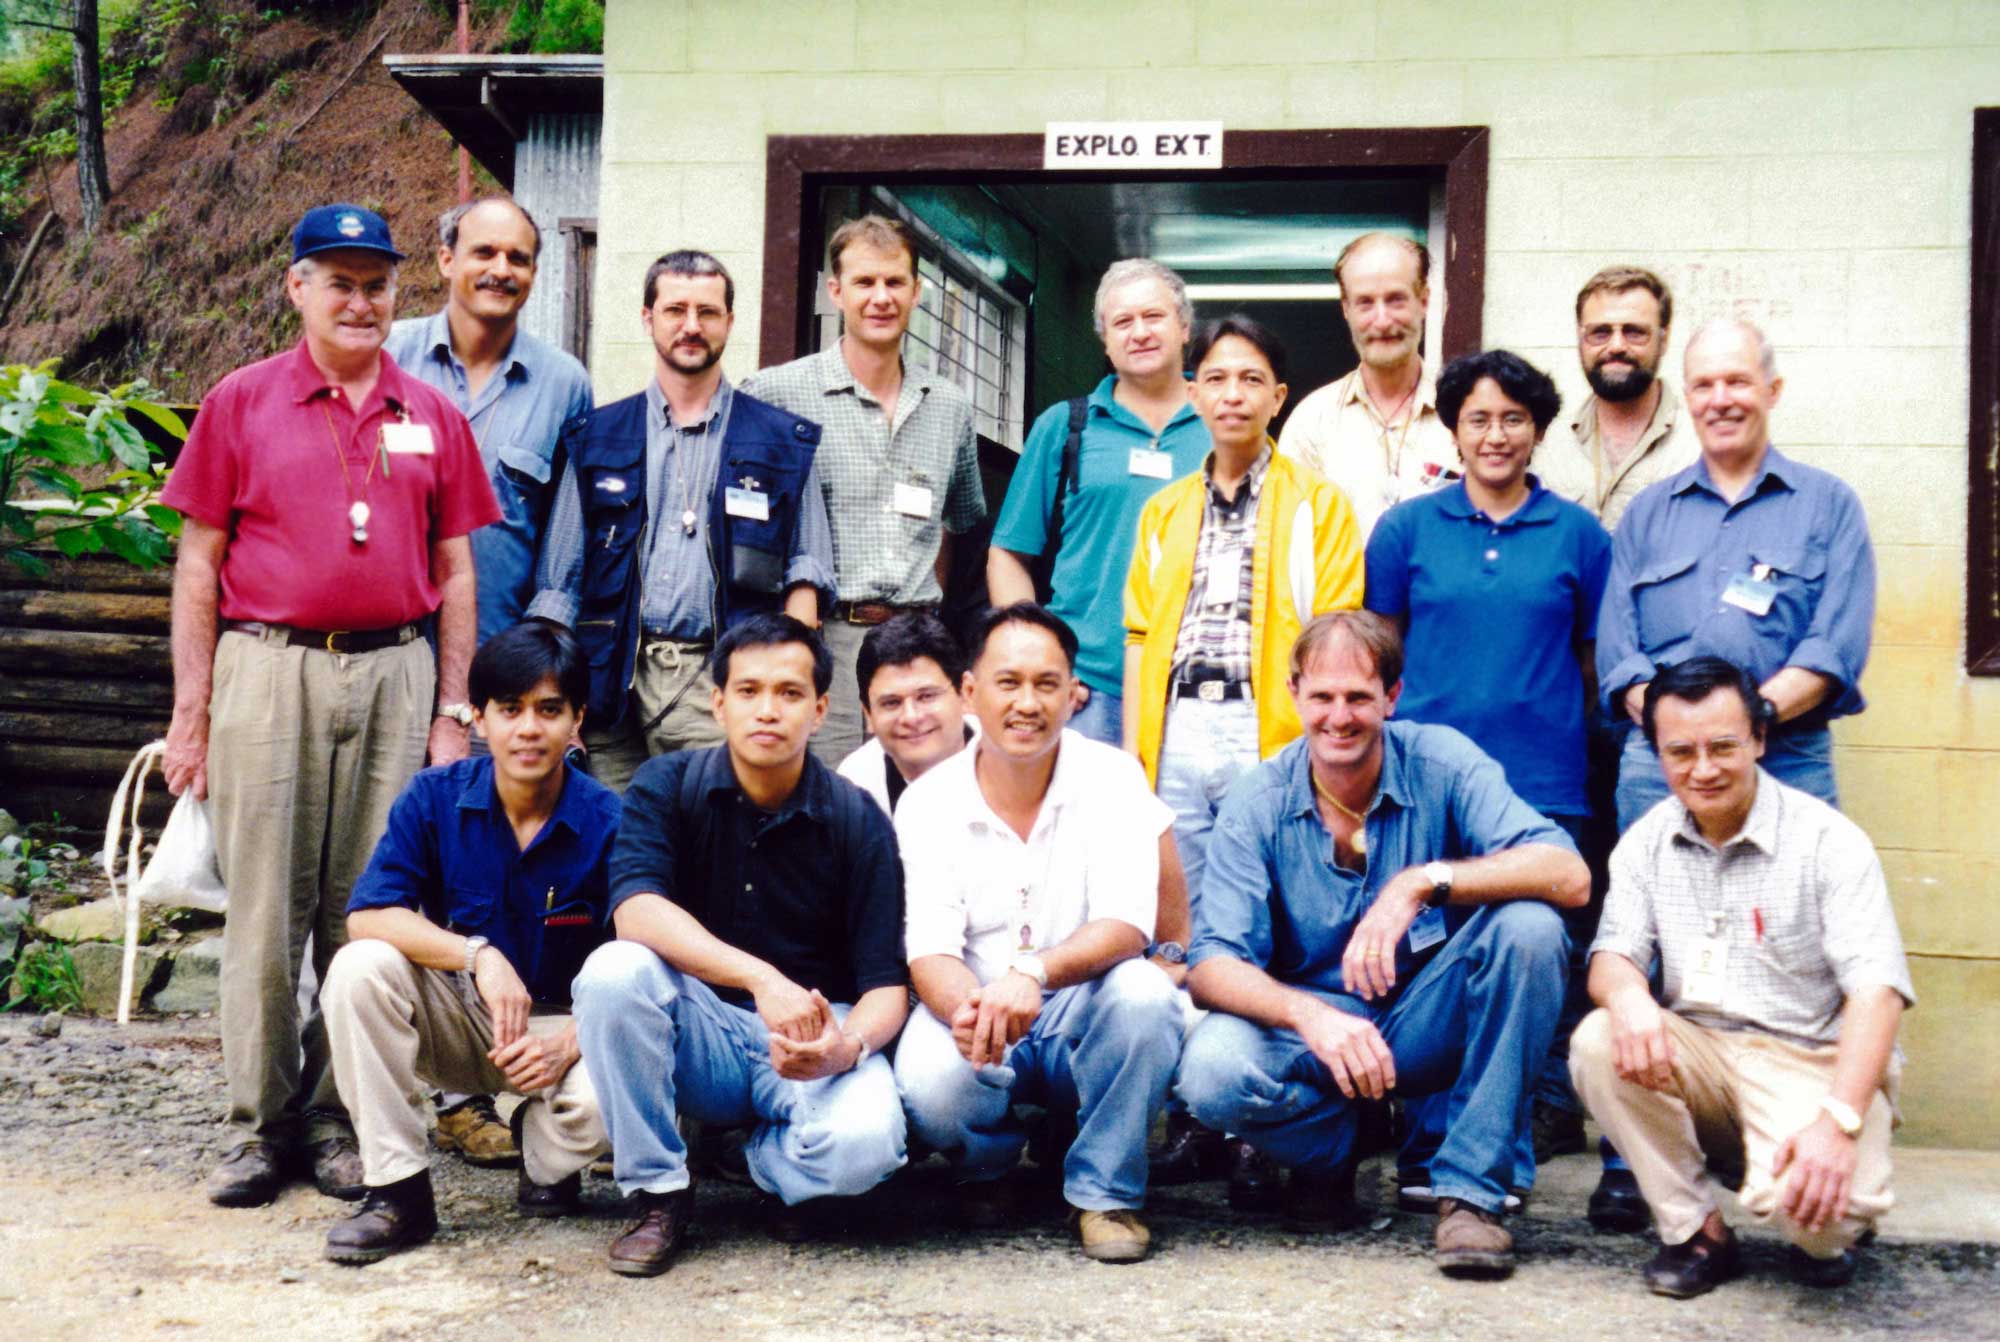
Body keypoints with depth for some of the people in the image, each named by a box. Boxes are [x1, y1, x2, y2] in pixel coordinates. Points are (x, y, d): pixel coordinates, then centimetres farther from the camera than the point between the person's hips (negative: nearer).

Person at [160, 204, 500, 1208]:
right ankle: (259, 1126, 11)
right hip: (267, 670, -2)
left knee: (367, 910, 5)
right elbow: (199, 564, 4)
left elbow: (455, 575, 12)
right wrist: (191, 711, -1)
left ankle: (340, 1120, 15)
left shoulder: (431, 418, 11)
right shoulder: (242, 402, 6)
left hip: (394, 674, 2)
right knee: (264, 909, 1)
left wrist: (452, 713, 6)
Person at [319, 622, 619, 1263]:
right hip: (455, 1017, 2)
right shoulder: (435, 798, -9)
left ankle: (544, 1156, 7)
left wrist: (568, 1043, -31)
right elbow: (369, 915, -20)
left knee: (602, 1097, -34)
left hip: (562, 1021, -2)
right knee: (359, 967, -27)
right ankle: (398, 1192, -17)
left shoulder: (609, 824, -13)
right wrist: (478, 955, -34)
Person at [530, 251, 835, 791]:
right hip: (616, 685, 2)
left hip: (722, 685, -1)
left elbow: (805, 570, 9)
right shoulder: (598, 437, 15)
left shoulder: (783, 441, 11)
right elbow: (559, 583, 14)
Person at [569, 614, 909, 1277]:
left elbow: (886, 984, -8)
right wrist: (762, 978, -37)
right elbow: (636, 910, -24)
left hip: (816, 1030, -1)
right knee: (613, 969, -30)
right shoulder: (666, 786, -6)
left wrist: (849, 1045, -32)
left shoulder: (858, 821, -6)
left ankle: (765, 1154, 6)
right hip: (700, 1032, 1)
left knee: (865, 1142, -32)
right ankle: (658, 1193, -12)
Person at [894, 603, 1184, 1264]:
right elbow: (928, 953, -12)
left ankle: (1104, 1191, -10)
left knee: (1143, 992, -32)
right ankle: (991, 1165, 7)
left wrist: (1033, 973, -39)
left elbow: (1126, 928, -18)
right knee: (929, 1084, -32)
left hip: (1081, 1021, 0)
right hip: (972, 1016, 0)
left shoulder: (1111, 777, -7)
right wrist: (968, 1009, -37)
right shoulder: (929, 802, -5)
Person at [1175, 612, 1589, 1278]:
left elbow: (1570, 875, -22)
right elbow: (1214, 965, -15)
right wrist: (1309, 1016, -35)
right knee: (1212, 1069, -31)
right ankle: (1332, 1153, 4)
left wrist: (1424, 882, -35)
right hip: (1309, 1027, 0)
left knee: (1528, 926, -27)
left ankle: (1471, 1189, -18)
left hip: (1429, 1025, 0)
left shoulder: (1441, 762, -9)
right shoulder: (1257, 802, -7)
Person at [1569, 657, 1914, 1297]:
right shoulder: (1647, 841, 5)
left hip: (1810, 1060, -4)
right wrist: (1626, 994, -29)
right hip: (1698, 1054, 5)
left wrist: (1839, 1120, -34)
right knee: (1597, 1043, -25)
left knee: (1804, 1200, -33)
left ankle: (1828, 1233, 8)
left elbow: (1877, 989, -19)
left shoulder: (1828, 840, -11)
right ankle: (1696, 1231, -8)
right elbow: (1612, 954, 0)